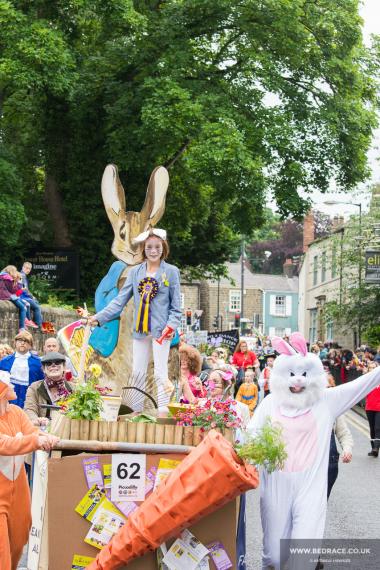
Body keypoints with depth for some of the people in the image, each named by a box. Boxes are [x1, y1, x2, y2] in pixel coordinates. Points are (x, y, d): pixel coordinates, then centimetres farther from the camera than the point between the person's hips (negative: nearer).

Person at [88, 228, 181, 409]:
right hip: (140, 329, 4)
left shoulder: (171, 271, 0)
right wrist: (99, 317, -5)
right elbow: (120, 300, 5)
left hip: (161, 330, -4)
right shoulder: (135, 271, 8)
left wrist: (172, 325, -15)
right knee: (138, 373, 7)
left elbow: (176, 305, 1)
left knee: (160, 374, -5)